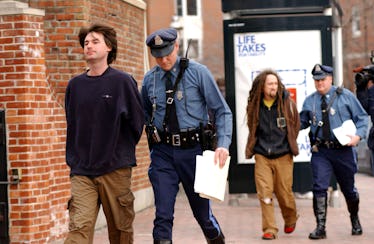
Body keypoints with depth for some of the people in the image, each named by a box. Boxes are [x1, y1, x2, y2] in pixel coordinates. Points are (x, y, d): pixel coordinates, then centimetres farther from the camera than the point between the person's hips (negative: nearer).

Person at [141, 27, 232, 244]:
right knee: (163, 215, -5)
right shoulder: (149, 79, 5)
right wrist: (154, 137, 7)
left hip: (193, 150, -2)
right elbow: (145, 114, 22)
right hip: (163, 152, 2)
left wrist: (223, 145, -16)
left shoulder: (198, 72, -4)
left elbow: (222, 111, -4)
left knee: (203, 212, 11)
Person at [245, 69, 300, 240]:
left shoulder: (287, 103, -3)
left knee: (284, 192, 5)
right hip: (262, 155, 1)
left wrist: (289, 144, 11)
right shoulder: (254, 105, 1)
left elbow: (296, 126, 10)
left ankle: (291, 220, 35)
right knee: (264, 193, -9)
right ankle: (270, 229, -1)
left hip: (283, 156, -1)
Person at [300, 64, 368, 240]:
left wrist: (358, 135, -14)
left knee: (348, 188, 13)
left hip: (343, 150, -1)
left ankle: (355, 220, 38)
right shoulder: (309, 101, 6)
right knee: (319, 187, -12)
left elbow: (362, 117, 2)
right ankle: (320, 227, -6)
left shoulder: (345, 95, 0)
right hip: (320, 151, 1)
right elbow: (302, 122, 14)